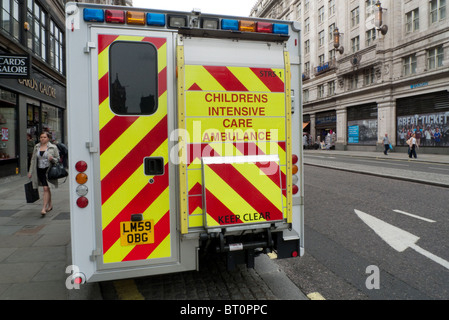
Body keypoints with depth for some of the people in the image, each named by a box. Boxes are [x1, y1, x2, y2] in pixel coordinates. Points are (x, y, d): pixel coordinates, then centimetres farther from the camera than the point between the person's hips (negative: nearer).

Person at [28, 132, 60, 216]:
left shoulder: (53, 147, -2)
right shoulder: (36, 147, 9)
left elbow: (58, 159, 3)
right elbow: (33, 159, 13)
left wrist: (52, 159, -20)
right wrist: (30, 171, 11)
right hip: (39, 170, 4)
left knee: (46, 188, -11)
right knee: (47, 188, 11)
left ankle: (44, 208, -11)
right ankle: (50, 205, 27)